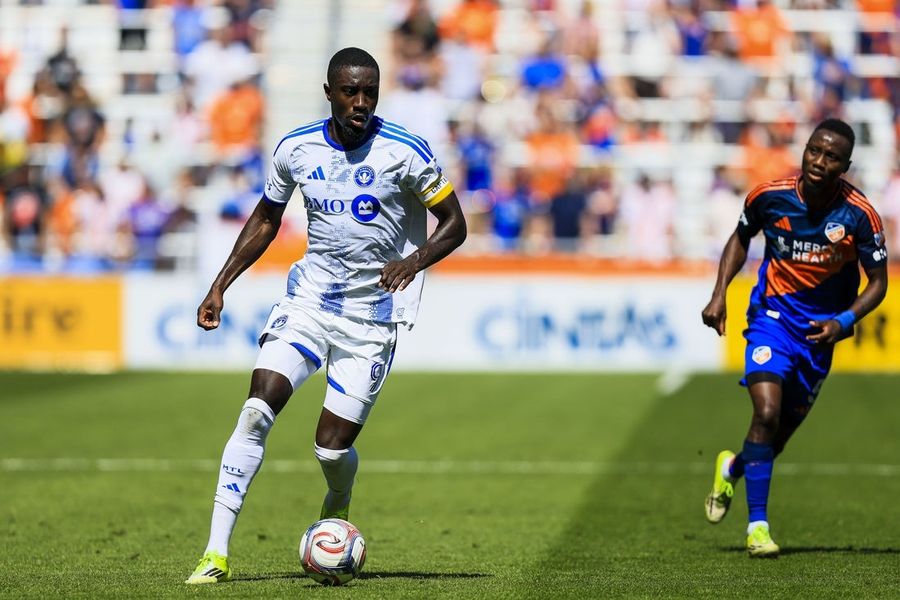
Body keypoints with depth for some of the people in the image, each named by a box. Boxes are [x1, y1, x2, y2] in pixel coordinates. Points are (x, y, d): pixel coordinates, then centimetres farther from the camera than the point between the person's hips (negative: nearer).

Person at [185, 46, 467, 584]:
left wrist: (415, 261, -23)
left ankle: (337, 510, 32)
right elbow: (266, 219, 16)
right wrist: (221, 286, 9)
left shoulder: (405, 151, -11)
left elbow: (454, 223, -3)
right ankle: (217, 554, -14)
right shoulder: (297, 148, 0)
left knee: (332, 445, -7)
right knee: (258, 409, -17)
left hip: (373, 314, -3)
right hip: (309, 297, 3)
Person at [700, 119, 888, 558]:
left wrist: (843, 322, -22)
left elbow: (878, 281, -6)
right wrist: (719, 294, -1)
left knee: (784, 429, 11)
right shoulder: (770, 196, -12)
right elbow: (741, 237, 9)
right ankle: (757, 525, -13)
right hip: (773, 316, -1)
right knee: (767, 413, -21)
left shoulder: (859, 216, -15)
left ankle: (733, 470, 45)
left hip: (820, 331, 1)